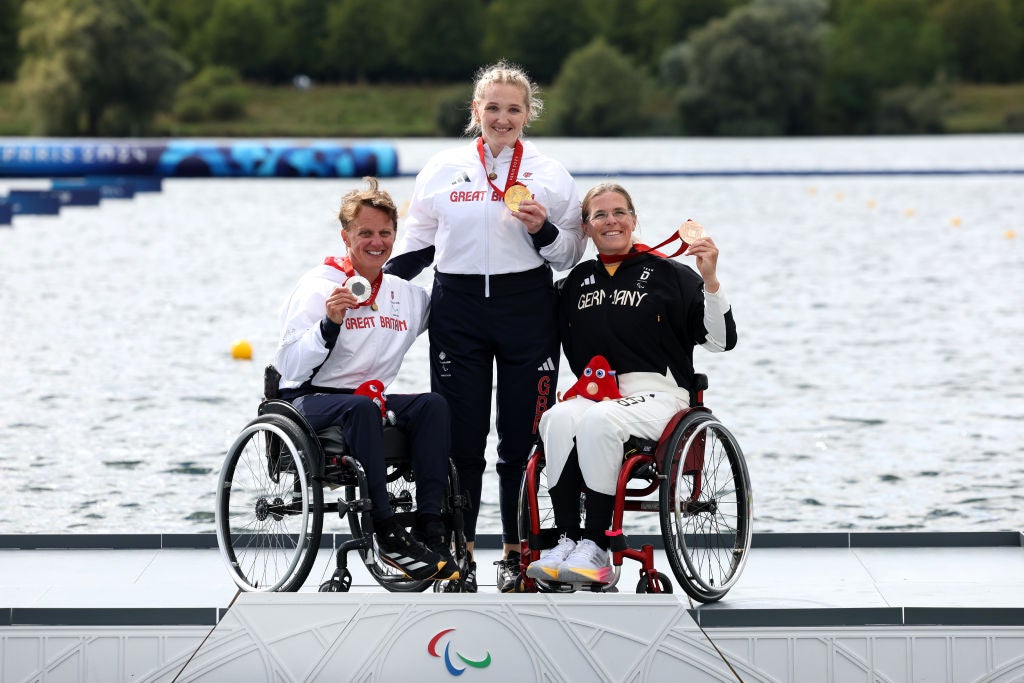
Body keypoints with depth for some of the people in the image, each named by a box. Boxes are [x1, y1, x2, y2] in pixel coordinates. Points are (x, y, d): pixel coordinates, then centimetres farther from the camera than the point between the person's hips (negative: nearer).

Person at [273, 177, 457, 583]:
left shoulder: (407, 295, 11)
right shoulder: (318, 287, -6)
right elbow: (291, 369, -15)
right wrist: (329, 324, -28)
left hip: (369, 400, 5)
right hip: (311, 401, -5)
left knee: (432, 405, -23)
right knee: (361, 408, -37)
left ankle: (430, 529, -27)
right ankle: (386, 534, -34)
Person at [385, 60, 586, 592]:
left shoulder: (551, 175, 5)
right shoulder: (442, 170, 7)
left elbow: (569, 256, 7)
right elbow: (416, 245, 14)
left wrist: (543, 231, -12)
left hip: (527, 308, 0)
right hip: (458, 309, 0)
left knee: (522, 437, 3)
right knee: (461, 437, 0)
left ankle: (516, 552, 15)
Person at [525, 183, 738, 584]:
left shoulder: (667, 274, 7)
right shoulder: (577, 281, 18)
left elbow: (720, 340, 2)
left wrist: (709, 280, -14)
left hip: (656, 394, -3)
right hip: (593, 394, 3)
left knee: (597, 421, -36)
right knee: (558, 420, -32)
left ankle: (596, 546, -31)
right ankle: (567, 540, -31)